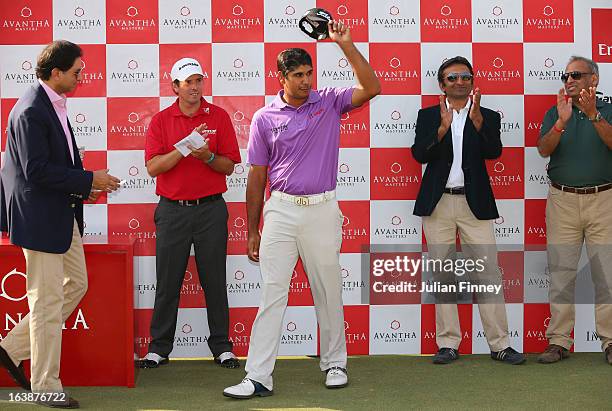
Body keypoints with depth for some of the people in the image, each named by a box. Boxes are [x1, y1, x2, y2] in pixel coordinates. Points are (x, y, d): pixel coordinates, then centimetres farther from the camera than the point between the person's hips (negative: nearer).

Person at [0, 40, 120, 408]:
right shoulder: (30, 112, -20)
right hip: (40, 218, -10)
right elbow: (37, 170, -24)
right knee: (48, 301, -1)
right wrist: (88, 180, -18)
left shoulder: (54, 105, 11)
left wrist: (84, 185, 7)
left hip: (63, 214, 10)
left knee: (76, 284, 16)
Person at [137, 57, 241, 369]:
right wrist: (185, 148, -19)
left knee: (215, 281, 5)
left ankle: (222, 346, 14)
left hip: (211, 208, 0)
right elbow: (153, 167, -7)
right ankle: (159, 347, 12)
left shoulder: (218, 116, 4)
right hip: (172, 210, 0)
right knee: (167, 282, 4)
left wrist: (207, 156, -18)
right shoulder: (161, 121, 4)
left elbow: (229, 166, 2)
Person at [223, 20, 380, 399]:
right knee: (272, 293, -5)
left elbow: (371, 88, -12)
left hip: (323, 210, 0)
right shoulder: (265, 118, 3)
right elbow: (257, 176, 6)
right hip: (280, 211, 0)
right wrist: (252, 230, 5)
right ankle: (259, 377, -5)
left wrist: (345, 44, -17)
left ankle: (335, 364, 24)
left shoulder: (329, 102, 3)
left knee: (329, 292, 10)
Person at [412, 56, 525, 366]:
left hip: (475, 204, 0)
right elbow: (419, 154, -6)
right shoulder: (428, 116, 8)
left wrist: (477, 120, -22)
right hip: (438, 204, 1)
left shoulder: (488, 117, 8)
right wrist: (443, 127, -20)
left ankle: (500, 344, 0)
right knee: (443, 274, 4)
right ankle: (448, 344, 10)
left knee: (487, 273, -4)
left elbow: (494, 151, -9)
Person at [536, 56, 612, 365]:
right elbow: (544, 149, -6)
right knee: (560, 273, 2)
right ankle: (559, 341, 6)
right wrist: (562, 122, -23)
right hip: (563, 200, 2)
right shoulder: (555, 113, 10)